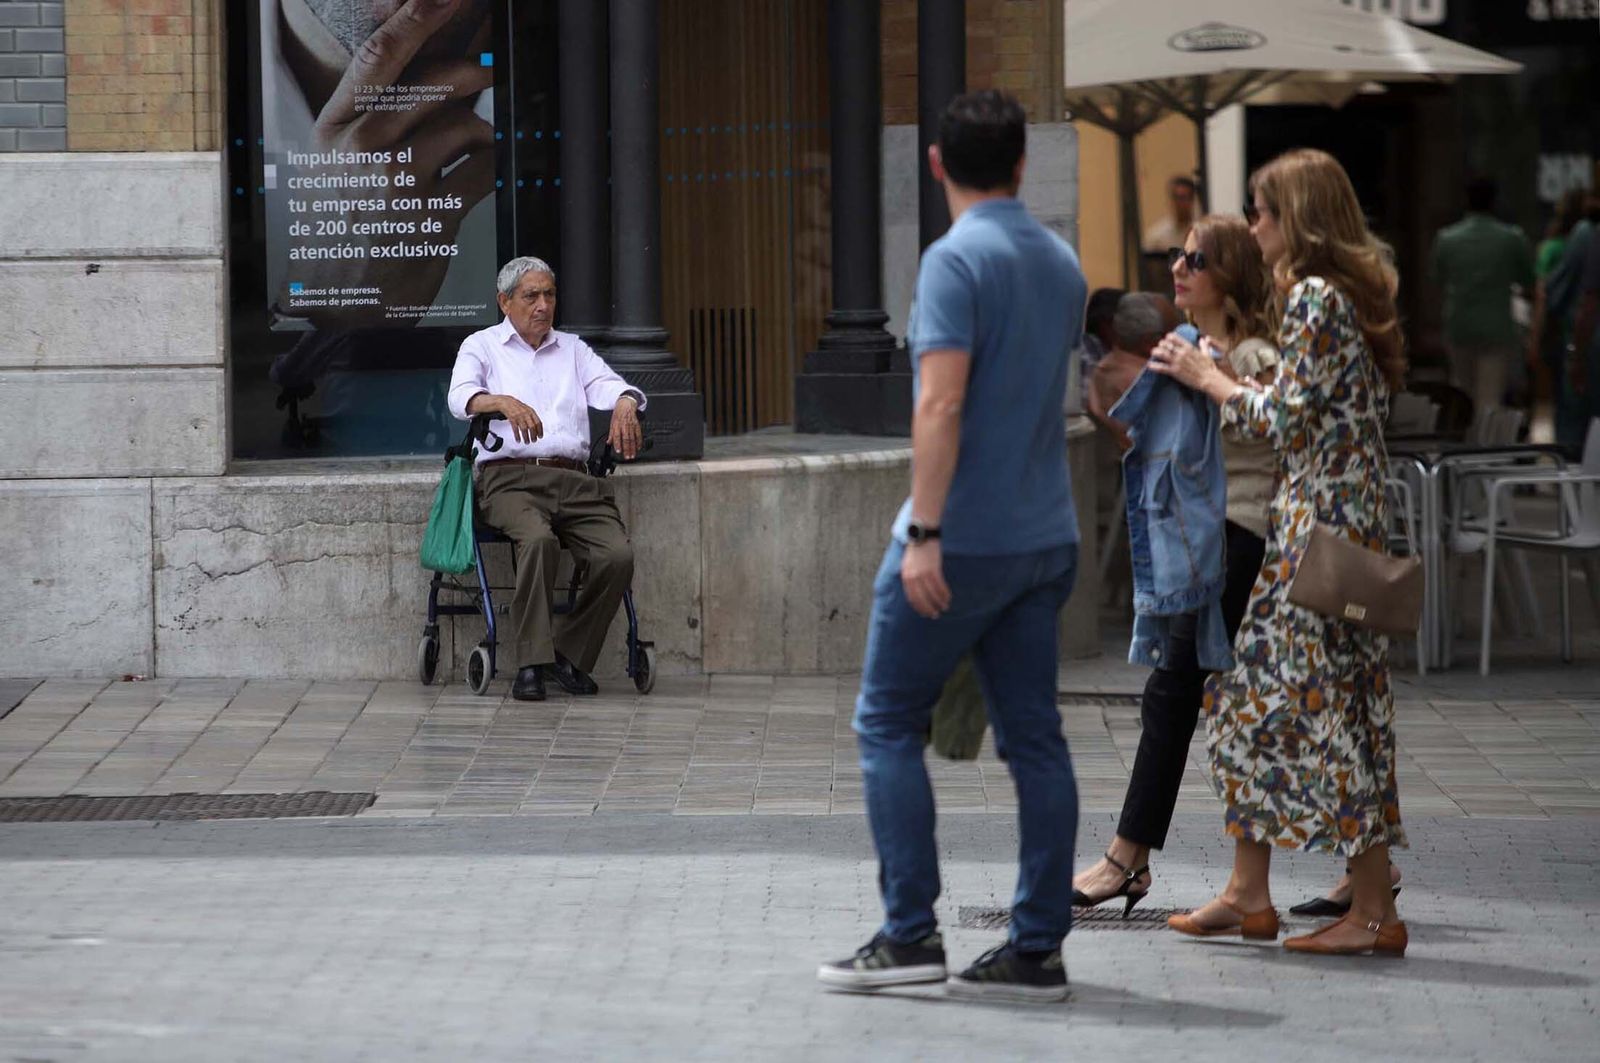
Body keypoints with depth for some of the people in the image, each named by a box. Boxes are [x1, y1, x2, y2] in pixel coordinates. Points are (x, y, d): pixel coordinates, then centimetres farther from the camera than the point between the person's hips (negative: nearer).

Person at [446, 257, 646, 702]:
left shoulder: (573, 349, 26)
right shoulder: (482, 346, 14)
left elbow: (607, 383, 10)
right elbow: (460, 397, -5)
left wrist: (624, 404, -16)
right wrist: (506, 403, -27)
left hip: (574, 478, 4)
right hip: (510, 477, -4)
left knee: (618, 554, -23)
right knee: (539, 539, -36)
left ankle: (570, 654, -7)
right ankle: (531, 662, -31)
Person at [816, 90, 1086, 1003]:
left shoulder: (958, 260, -13)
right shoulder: (1063, 263, 11)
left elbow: (941, 403, -21)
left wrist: (924, 533, -23)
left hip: (965, 540, -7)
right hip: (1046, 536, 7)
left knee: (889, 723, 2)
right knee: (1034, 737, 6)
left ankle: (911, 933, -4)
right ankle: (1038, 948, 5)